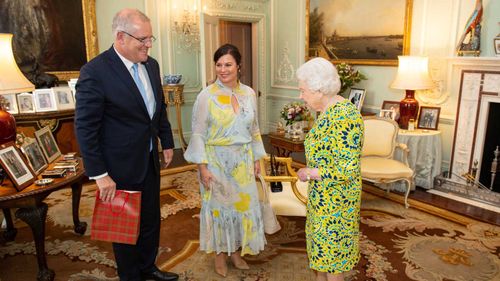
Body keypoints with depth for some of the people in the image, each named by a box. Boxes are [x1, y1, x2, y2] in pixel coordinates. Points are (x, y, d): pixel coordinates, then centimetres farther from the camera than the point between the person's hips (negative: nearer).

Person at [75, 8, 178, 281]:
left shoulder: (151, 65, 1)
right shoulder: (95, 72, -20)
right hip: (121, 167, -6)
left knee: (151, 219, 21)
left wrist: (167, 142, 15)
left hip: (150, 161, 7)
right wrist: (99, 175, -18)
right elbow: (85, 128, -18)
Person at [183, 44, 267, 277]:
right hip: (216, 161, -3)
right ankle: (220, 253, 31)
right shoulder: (206, 96, -11)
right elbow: (198, 134, -10)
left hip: (242, 161, 4)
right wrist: (202, 167, -14)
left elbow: (254, 130, 9)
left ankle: (236, 250, 35)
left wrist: (256, 159, 9)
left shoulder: (249, 94, 1)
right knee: (218, 205, 10)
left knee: (242, 204, 12)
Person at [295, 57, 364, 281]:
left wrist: (310, 173, -18)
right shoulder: (327, 111, 4)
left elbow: (347, 170, -28)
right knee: (320, 245, 23)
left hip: (335, 197, -9)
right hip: (321, 194, 9)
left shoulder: (343, 117, -26)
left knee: (330, 248, 9)